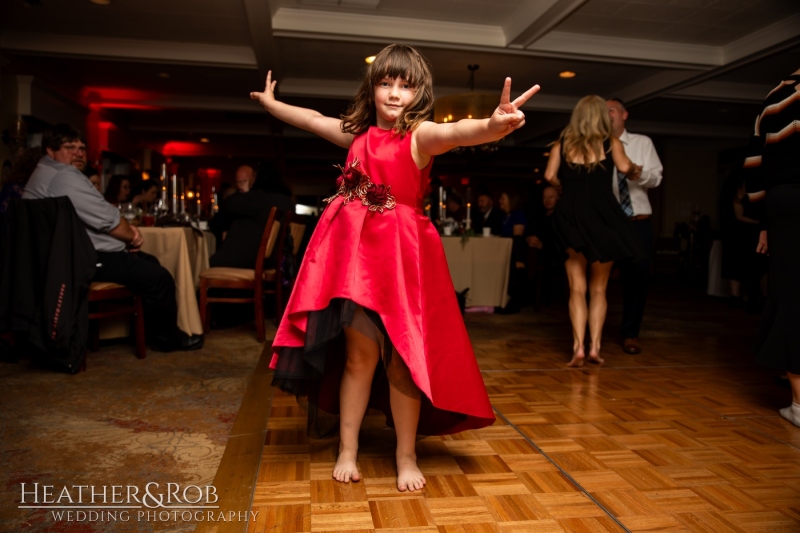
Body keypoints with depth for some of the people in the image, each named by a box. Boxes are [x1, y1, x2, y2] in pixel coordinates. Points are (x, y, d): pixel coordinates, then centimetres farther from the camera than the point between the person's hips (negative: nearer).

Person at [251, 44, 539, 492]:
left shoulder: (420, 134, -5)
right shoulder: (358, 133, 12)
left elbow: (455, 132, -28)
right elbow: (313, 120, 29)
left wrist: (494, 125, -51)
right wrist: (270, 102, 45)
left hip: (402, 253, -3)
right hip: (355, 248, 4)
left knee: (402, 356, -1)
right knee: (359, 352, 5)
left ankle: (406, 457, 15)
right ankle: (348, 451, 19)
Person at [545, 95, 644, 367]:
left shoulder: (562, 142, 9)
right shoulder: (610, 142, 6)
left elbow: (550, 175, -1)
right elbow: (624, 167, -9)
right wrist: (635, 170, 13)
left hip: (571, 217, 1)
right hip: (602, 217, 0)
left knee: (577, 288, 5)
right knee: (598, 288, 10)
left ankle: (578, 346, -5)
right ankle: (594, 346, 4)